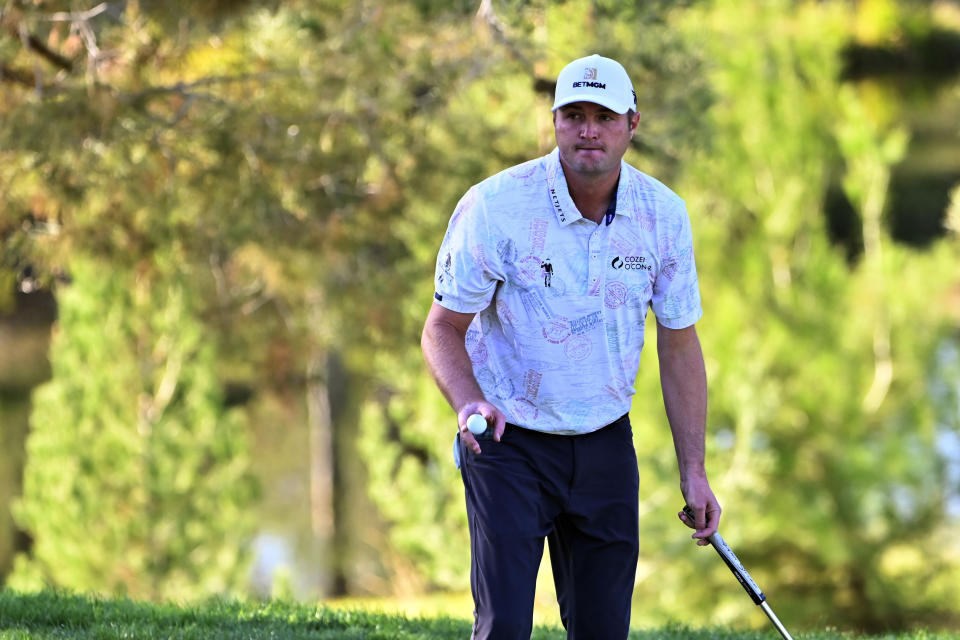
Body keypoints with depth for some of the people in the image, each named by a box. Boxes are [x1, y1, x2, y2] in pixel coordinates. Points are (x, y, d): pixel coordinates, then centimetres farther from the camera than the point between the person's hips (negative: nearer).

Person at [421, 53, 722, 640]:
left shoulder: (665, 215, -5)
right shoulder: (495, 206, -16)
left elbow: (679, 345, 5)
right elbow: (443, 328, -8)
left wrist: (694, 471, 2)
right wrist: (468, 402, -29)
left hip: (606, 442, 3)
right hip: (507, 440, -3)